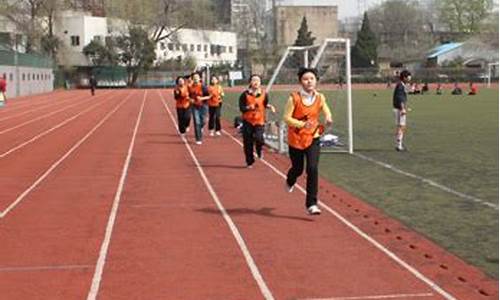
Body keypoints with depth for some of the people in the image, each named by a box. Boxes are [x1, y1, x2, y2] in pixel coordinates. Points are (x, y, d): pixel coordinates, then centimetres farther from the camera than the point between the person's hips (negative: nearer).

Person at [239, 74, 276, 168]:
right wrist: (248, 107, -23)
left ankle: (259, 150, 14)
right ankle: (249, 162, 21)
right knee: (248, 143, 4)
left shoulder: (264, 94, 0)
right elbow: (241, 108, -5)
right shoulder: (245, 94, -5)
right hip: (248, 121, 0)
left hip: (259, 121, 0)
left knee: (258, 138, -22)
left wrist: (270, 107, -4)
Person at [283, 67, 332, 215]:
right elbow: (286, 117, -13)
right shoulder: (294, 98, -12)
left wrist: (328, 118, -13)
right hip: (296, 138, -1)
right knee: (298, 169, 14)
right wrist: (301, 124, -29)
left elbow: (327, 111, 11)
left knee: (312, 169, -13)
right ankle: (290, 181, 53)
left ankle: (311, 204, -7)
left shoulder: (320, 98, -3)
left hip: (313, 138, 1)